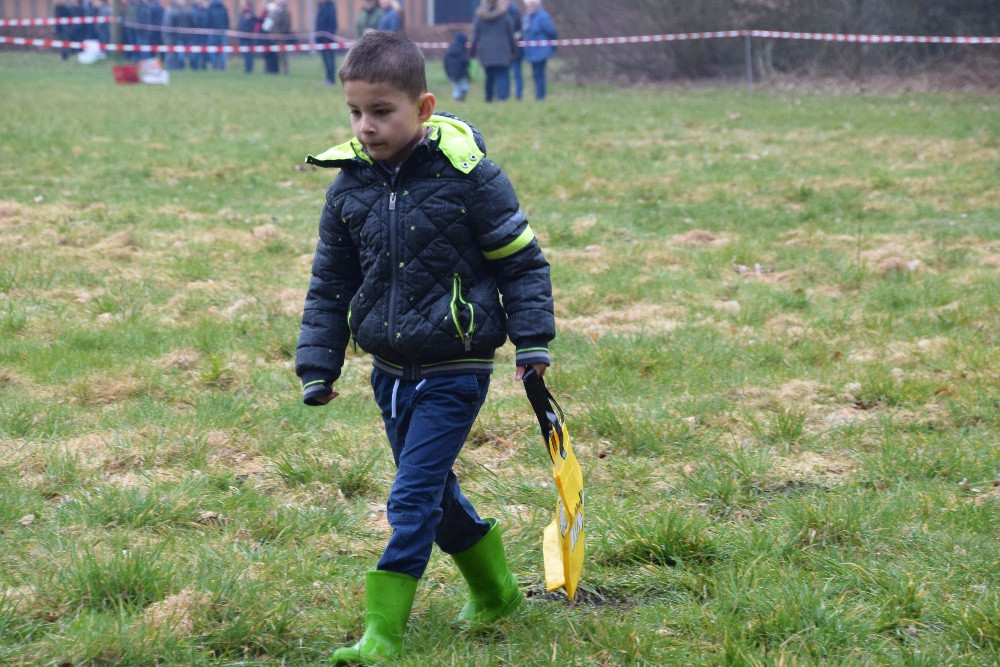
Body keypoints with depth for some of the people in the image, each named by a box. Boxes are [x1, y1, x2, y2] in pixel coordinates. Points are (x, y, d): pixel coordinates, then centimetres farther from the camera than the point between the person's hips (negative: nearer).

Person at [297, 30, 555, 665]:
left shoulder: (467, 174, -14)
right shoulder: (349, 186, 0)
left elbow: (521, 261, -5)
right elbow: (330, 284, 10)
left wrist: (533, 344, -7)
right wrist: (318, 366, 7)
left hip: (454, 372, -6)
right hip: (391, 370, 6)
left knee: (412, 498, -11)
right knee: (435, 493, 17)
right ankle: (495, 590, 37)